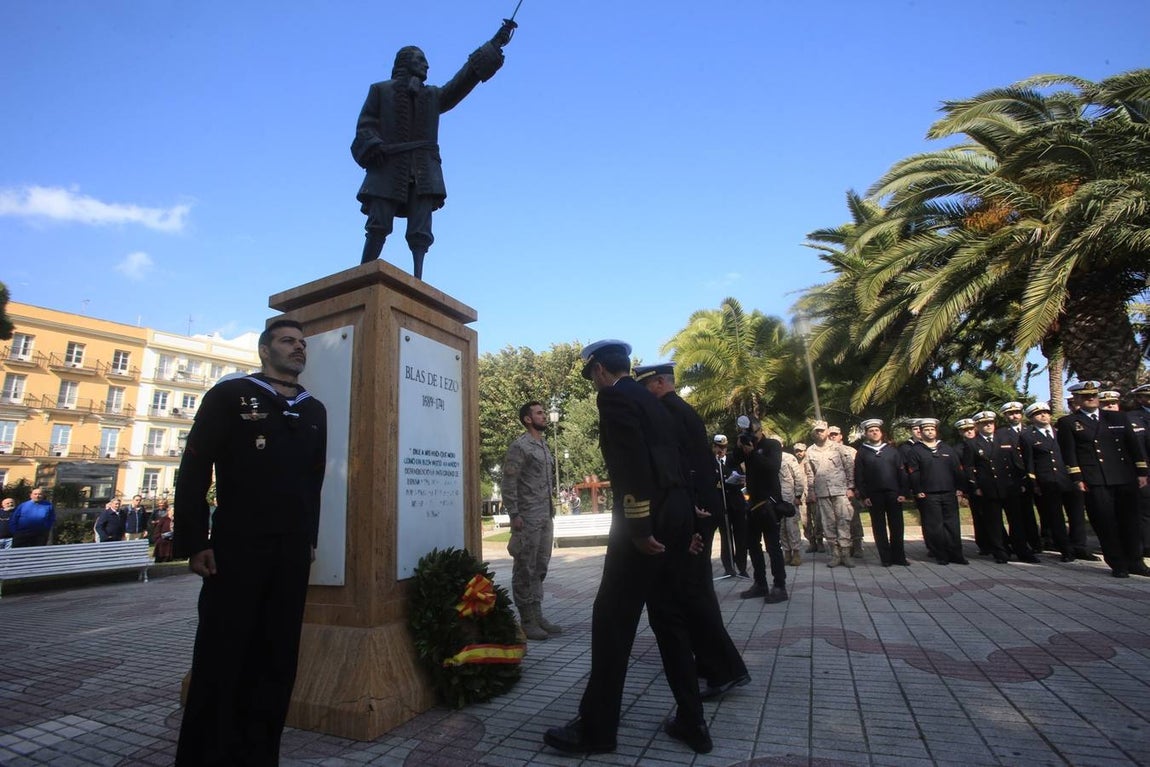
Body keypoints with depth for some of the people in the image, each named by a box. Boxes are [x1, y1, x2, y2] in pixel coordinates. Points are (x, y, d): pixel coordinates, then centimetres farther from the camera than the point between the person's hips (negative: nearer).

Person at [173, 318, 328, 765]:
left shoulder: (314, 411, 13)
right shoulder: (230, 395, 1)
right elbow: (194, 471, -5)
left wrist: (309, 538, 12)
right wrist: (194, 542, -10)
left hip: (292, 552, 5)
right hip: (236, 547, -4)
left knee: (277, 657, 11)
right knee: (221, 656, 4)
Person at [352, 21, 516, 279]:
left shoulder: (434, 95, 28)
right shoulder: (380, 90, 21)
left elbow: (463, 80, 20)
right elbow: (365, 125, 9)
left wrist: (494, 45, 15)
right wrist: (373, 146, -13)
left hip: (423, 171, 3)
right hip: (388, 168, -2)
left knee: (420, 232, -11)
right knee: (378, 228, -12)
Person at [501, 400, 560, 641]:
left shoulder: (544, 446, 16)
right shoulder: (519, 446, -9)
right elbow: (508, 483, -14)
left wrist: (551, 509, 15)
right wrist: (514, 515, -17)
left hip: (546, 517, 8)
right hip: (527, 518, -8)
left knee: (540, 568, 13)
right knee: (525, 570, 1)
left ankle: (537, 616, 22)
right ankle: (527, 621, 9)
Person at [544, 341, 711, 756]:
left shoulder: (613, 397, -6)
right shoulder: (651, 400, 21)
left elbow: (632, 462, -19)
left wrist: (638, 526, -20)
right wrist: (686, 523, 21)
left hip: (646, 520, -9)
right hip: (674, 515, 9)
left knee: (613, 618, 1)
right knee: (670, 617, 16)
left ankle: (596, 727, 13)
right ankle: (691, 721, 24)